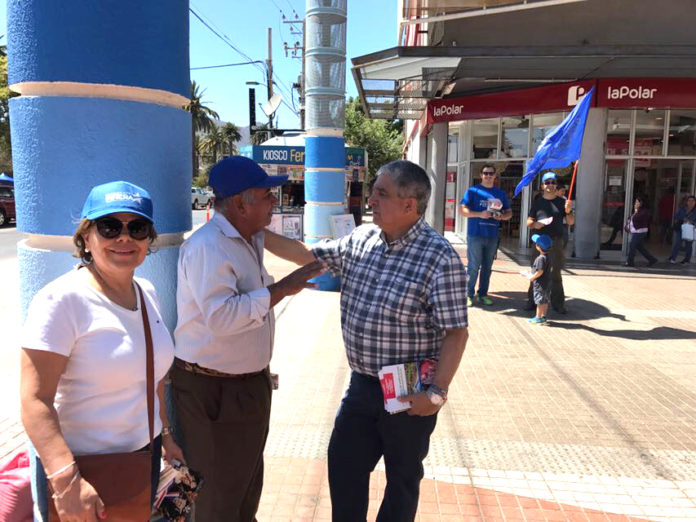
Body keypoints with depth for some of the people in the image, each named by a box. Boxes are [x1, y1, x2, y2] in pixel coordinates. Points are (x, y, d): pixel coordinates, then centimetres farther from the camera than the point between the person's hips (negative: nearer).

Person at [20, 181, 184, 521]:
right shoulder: (61, 300, -18)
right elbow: (35, 401, -22)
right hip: (83, 465, -6)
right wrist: (66, 479, -29)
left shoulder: (146, 293, 3)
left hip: (145, 455, 7)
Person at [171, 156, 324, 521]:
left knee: (248, 484, 26)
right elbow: (221, 317, -34)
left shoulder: (248, 241, 8)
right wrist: (280, 289, -29)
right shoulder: (207, 247, -23)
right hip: (214, 391, -9)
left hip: (249, 385, 9)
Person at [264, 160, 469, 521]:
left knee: (402, 477, 17)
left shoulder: (440, 258, -19)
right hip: (362, 384, 6)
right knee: (343, 464, 18)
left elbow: (455, 332, -18)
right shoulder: (360, 239, 0)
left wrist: (438, 391, -25)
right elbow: (306, 254, 11)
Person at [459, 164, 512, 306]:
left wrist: (501, 216, -6)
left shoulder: (500, 194, 13)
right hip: (475, 235, -4)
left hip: (493, 236, 4)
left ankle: (483, 294, 19)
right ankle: (469, 295, 6)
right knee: (473, 267, -3)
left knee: (487, 267, 10)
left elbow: (509, 213, 17)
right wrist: (480, 214, -17)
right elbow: (462, 210, -5)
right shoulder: (473, 191, 1)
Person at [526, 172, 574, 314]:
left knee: (556, 274, 2)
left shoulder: (562, 202, 8)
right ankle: (532, 301, 9)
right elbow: (529, 221, 10)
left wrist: (568, 211, -13)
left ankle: (558, 303, 7)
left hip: (556, 242, 0)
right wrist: (534, 224, -12)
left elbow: (571, 222, 6)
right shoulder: (537, 202, 10)